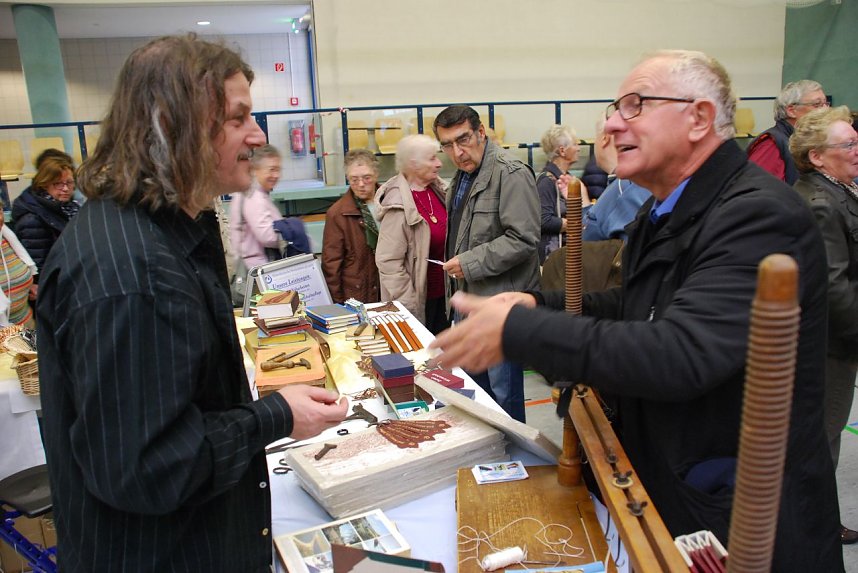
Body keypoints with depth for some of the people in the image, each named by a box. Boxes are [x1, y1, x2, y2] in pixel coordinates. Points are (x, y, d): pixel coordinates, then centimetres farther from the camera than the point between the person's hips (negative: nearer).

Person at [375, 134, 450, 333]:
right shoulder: (399, 206, -20)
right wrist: (408, 305, -18)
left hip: (443, 293, 7)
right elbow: (389, 261, -20)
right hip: (419, 301, -7)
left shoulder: (439, 189, 2)